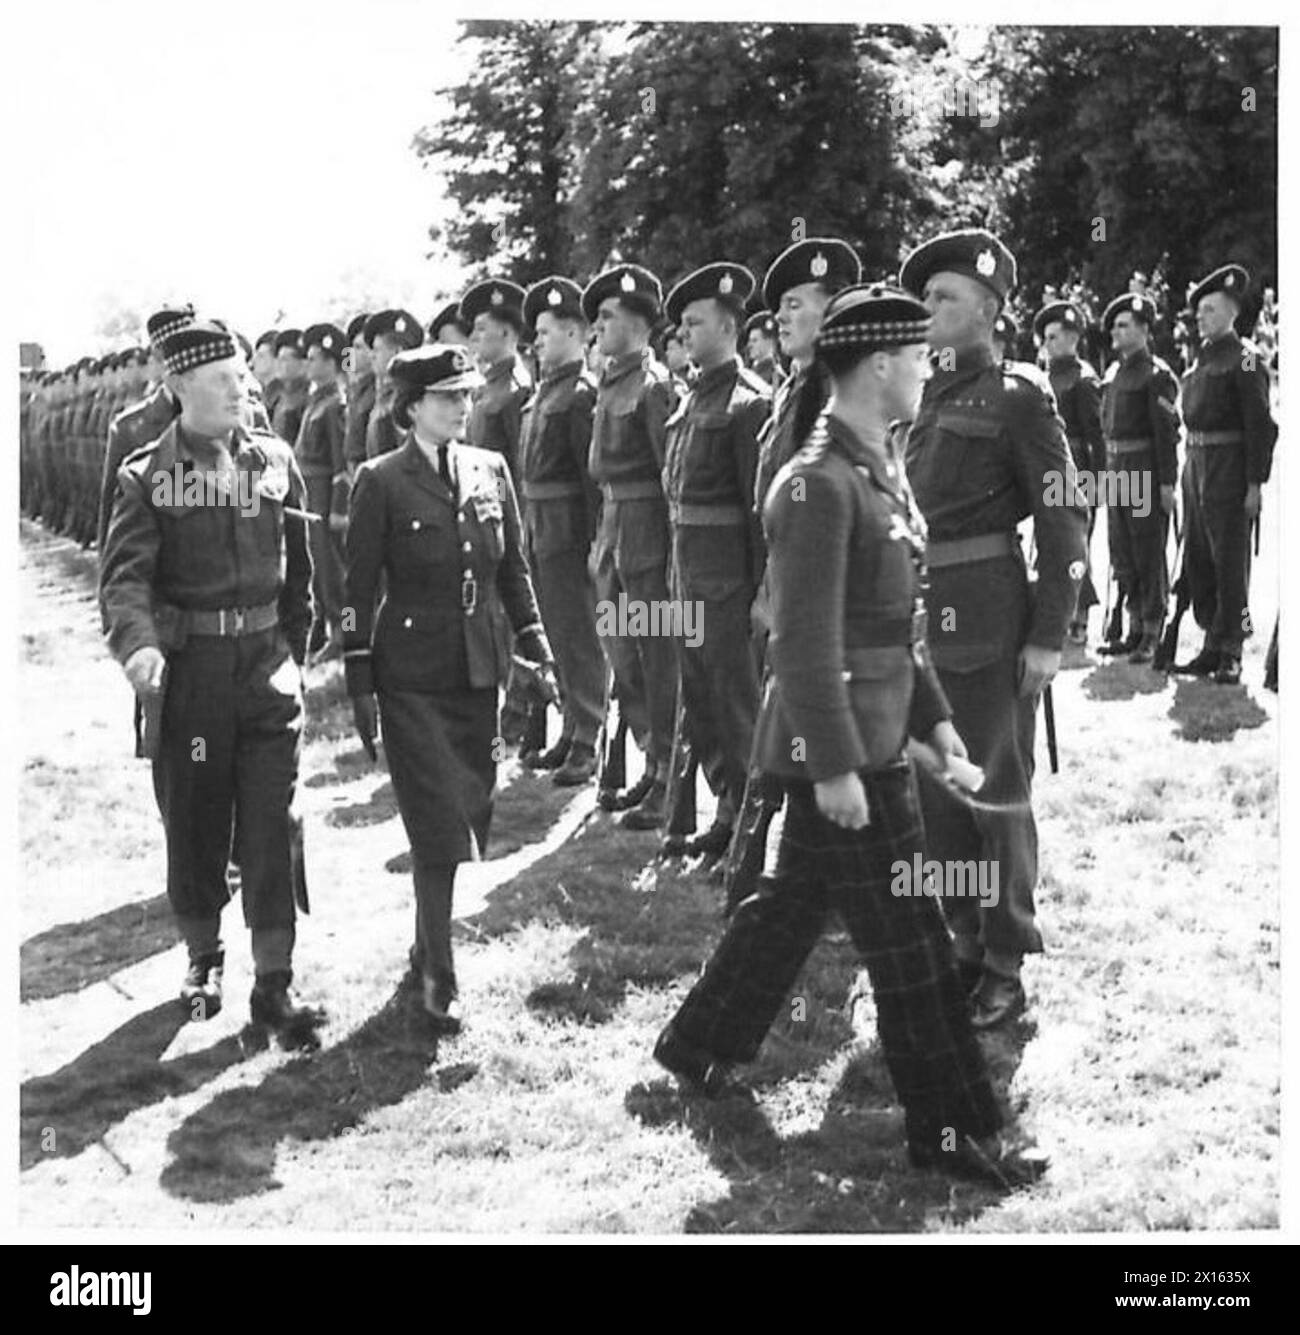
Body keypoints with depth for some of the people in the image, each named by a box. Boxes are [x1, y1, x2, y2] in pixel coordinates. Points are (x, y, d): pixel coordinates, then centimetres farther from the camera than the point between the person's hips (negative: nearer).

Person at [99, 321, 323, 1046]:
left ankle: (275, 981, 5)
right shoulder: (147, 476, -4)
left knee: (274, 823, -2)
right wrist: (138, 643, -33)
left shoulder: (274, 461, 4)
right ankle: (203, 956, 30)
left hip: (266, 661, 1)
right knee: (194, 821, 10)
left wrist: (295, 653, 13)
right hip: (187, 666, -1)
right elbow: (126, 573, -15)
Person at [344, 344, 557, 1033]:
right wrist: (360, 685, -8)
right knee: (439, 828, -7)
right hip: (411, 677, -5)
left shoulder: (490, 470, 6)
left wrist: (536, 648, 6)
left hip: (478, 671, 5)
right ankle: (438, 977, 3)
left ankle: (427, 947, 28)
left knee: (470, 820, 10)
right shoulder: (381, 481, -8)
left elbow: (513, 569, 13)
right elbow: (359, 588, -6)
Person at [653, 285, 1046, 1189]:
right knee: (909, 939, -1)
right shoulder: (818, 485, -21)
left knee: (795, 901, 21)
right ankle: (951, 1129, 10)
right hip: (841, 744, -10)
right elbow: (804, 640, -22)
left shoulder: (879, 468, 9)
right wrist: (835, 768, -21)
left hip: (878, 731, 10)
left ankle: (699, 1045, 37)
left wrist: (933, 715, 18)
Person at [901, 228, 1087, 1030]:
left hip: (988, 624, -7)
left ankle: (1007, 968, 10)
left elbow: (1066, 521, -10)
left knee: (997, 794, 1)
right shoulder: (926, 398, 12)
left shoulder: (1018, 400, -8)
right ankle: (965, 942, 24)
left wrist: (1048, 638, -13)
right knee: (933, 789, 11)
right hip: (920, 619, 7)